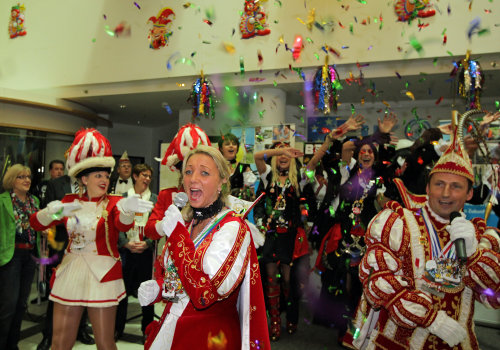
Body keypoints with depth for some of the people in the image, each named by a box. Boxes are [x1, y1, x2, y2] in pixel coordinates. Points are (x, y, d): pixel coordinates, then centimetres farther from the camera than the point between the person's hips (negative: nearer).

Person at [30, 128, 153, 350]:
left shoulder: (113, 203, -4)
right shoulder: (70, 201, 7)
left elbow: (123, 224, -24)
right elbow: (36, 223, -1)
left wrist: (126, 209, -48)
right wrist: (54, 211, -23)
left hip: (101, 275, -3)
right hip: (70, 273, 3)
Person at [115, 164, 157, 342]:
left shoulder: (155, 199, 4)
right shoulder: (123, 197, 5)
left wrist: (147, 243, -12)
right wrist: (126, 243, -10)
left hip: (146, 249, 0)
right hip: (125, 249, 0)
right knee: (122, 288, 6)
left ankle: (147, 328, 21)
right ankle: (118, 328, 23)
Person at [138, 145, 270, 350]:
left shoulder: (232, 227, -19)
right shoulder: (185, 221, 1)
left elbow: (206, 293, -27)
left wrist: (177, 234, -27)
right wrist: (156, 288, -6)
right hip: (171, 329, 6)